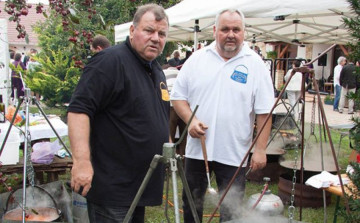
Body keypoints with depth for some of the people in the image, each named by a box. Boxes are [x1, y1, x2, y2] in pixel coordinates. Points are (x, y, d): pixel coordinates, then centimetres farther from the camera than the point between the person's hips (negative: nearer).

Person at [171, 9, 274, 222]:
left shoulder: (255, 64, -4)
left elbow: (264, 112, -5)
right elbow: (178, 96, 5)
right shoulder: (197, 59, 1)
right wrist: (190, 119, -12)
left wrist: (261, 149, -9)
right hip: (197, 148, 2)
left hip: (234, 153, -2)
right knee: (191, 202, 18)